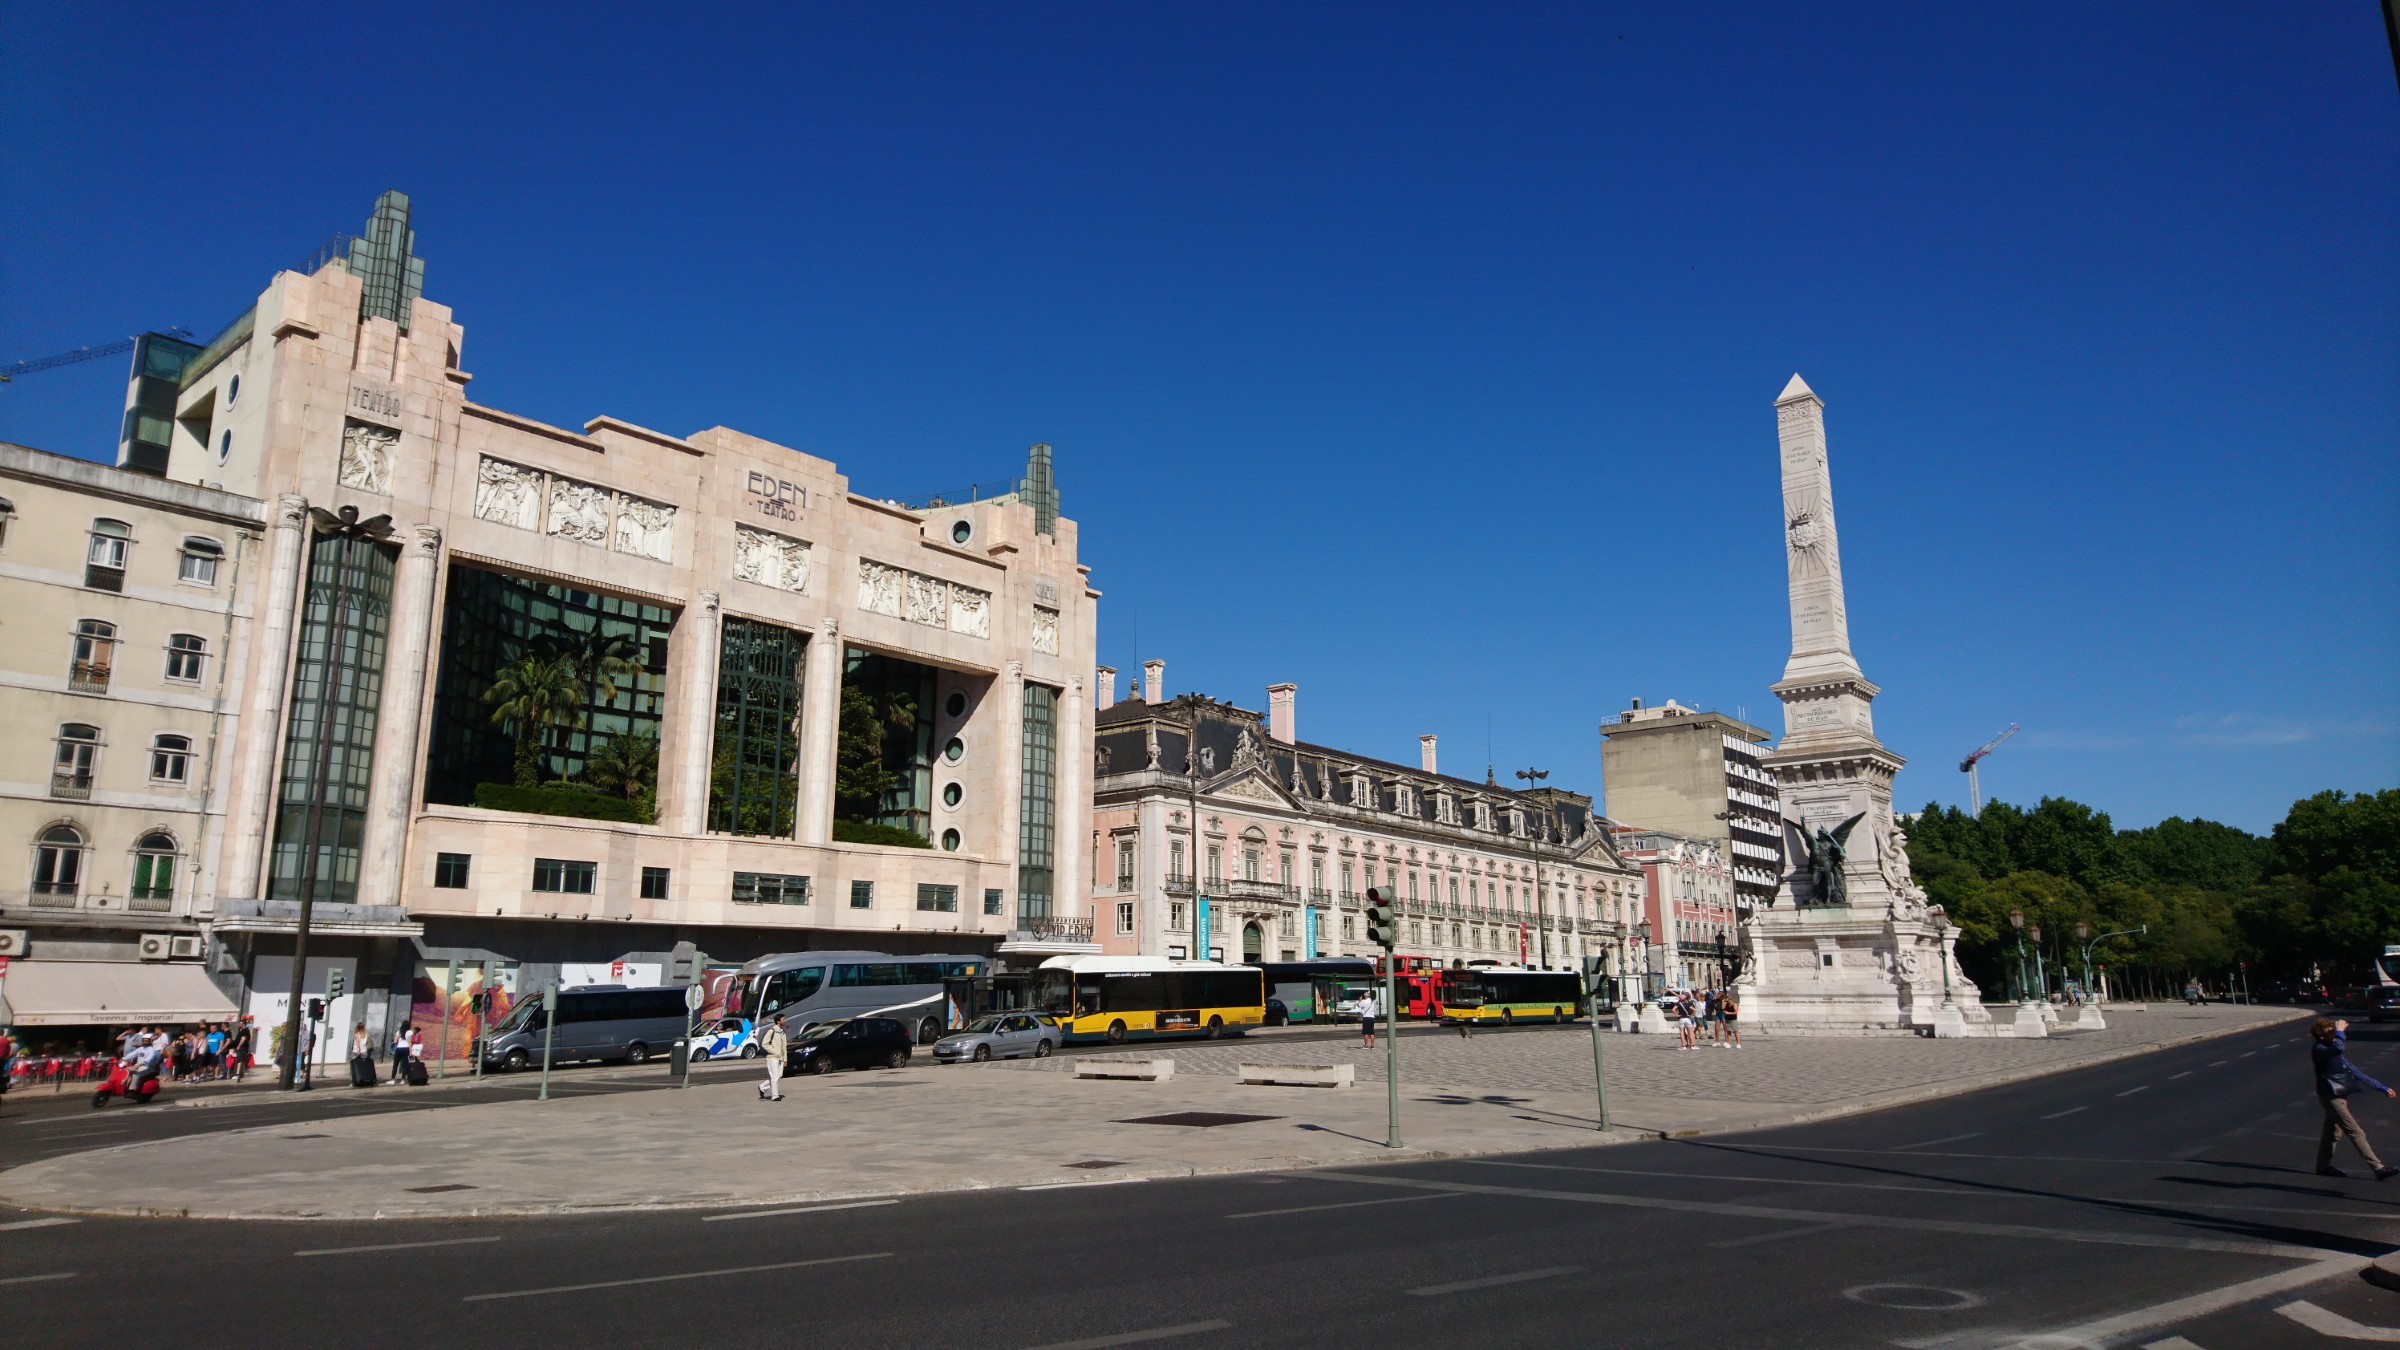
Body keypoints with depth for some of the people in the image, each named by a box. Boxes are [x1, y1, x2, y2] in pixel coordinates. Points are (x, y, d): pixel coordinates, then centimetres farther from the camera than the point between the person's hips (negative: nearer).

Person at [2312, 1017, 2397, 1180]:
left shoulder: (2334, 1051, 14)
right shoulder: (2319, 1049, -15)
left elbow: (2355, 1071, 19)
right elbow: (2339, 1047, -38)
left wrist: (2382, 1088, 19)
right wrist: (2340, 1032, -19)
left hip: (2340, 1096, 9)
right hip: (2331, 1097, -9)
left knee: (2332, 1131, 14)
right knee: (2356, 1133, -8)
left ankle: (2323, 1166, 22)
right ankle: (2378, 1168, -8)